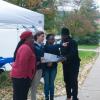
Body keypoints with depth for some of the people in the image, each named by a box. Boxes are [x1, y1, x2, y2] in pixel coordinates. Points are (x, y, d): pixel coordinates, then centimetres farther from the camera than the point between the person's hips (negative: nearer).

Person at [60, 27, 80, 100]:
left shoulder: (73, 42, -16)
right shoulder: (62, 42, 7)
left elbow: (73, 54, -27)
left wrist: (65, 58, -41)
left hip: (74, 64, -7)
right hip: (66, 64, 7)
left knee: (73, 81, -8)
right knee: (67, 80, 13)